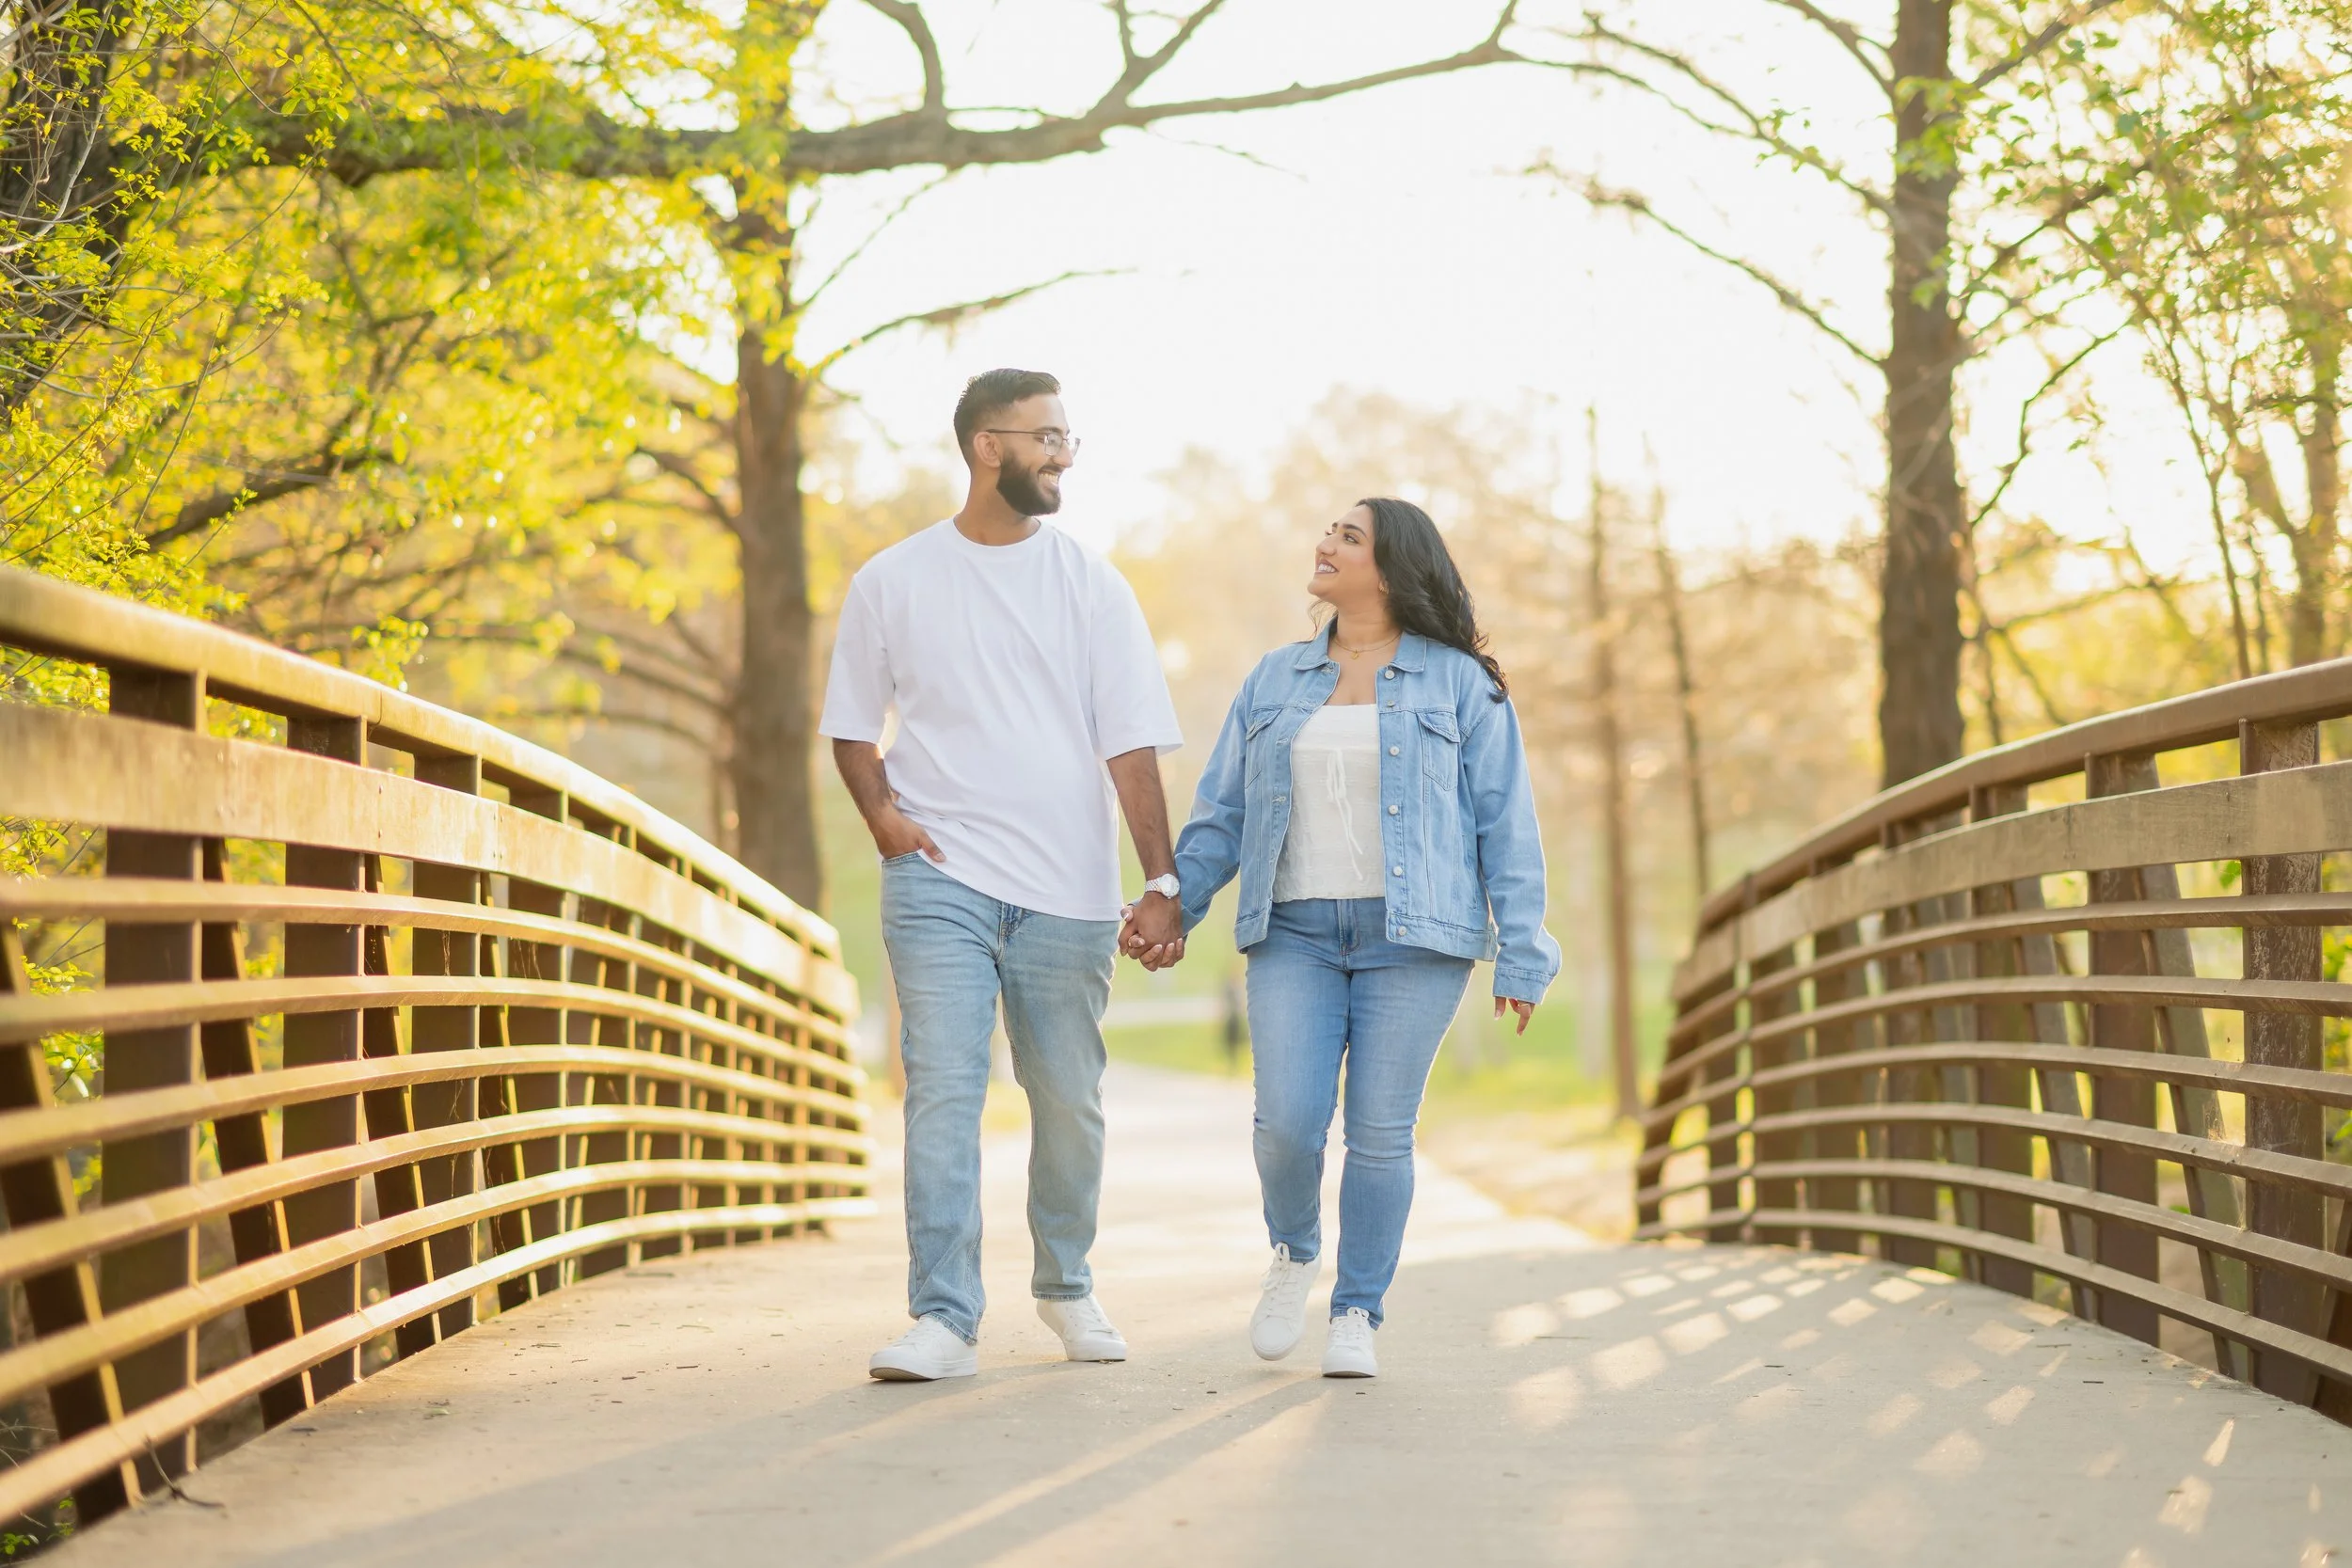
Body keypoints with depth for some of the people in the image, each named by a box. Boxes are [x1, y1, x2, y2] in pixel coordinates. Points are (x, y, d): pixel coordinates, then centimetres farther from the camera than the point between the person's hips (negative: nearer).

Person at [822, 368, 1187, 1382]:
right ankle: (945, 1319, -12)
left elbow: (1131, 745, 2)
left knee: (1068, 1102, 9)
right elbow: (852, 727, 13)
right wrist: (883, 814, -6)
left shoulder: (1091, 585, 5)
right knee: (943, 1090, -12)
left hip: (1068, 887, 1)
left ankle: (1065, 1283, 30)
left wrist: (1162, 881, -7)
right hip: (941, 878, -1)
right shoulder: (893, 582, 5)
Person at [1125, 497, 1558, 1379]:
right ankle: (1294, 1253, 20)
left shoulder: (1459, 684, 4)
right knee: (1287, 1123, -10)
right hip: (1295, 935, 2)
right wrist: (1170, 905, 2)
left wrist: (1520, 955, -5)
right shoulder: (1275, 682, 14)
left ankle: (1357, 1315, 12)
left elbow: (1504, 821, 1)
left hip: (1412, 939, -2)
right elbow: (1222, 813, 14)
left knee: (1381, 1133, -3)